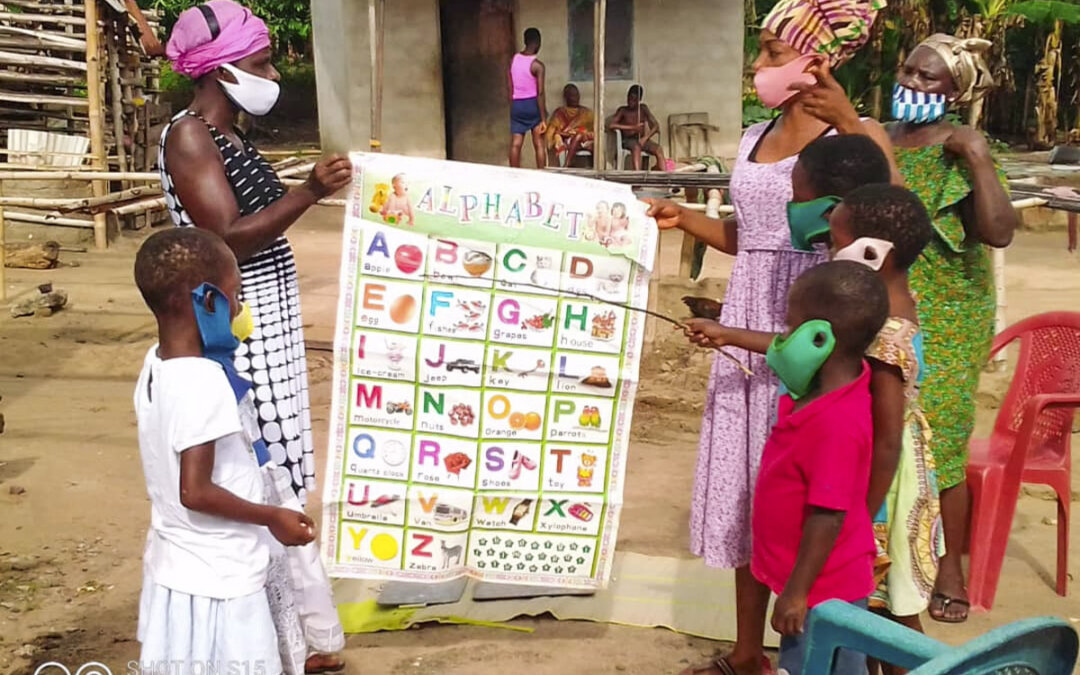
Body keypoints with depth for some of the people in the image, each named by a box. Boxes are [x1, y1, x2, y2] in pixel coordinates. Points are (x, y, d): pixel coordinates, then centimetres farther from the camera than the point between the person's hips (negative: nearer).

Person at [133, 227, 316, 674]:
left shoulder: (156, 365, 2)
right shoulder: (204, 382, -27)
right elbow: (196, 492, -25)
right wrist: (273, 517, -14)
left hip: (176, 569, 9)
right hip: (217, 579, -9)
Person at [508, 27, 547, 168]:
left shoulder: (513, 60, 4)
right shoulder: (537, 65, -12)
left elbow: (510, 90, 7)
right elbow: (540, 93, -16)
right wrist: (543, 119, -16)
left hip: (516, 105, 4)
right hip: (532, 104, -4)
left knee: (515, 144, 2)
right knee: (539, 145, 3)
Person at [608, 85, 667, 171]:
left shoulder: (643, 108, 7)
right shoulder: (623, 110, -2)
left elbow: (656, 126, 2)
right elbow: (610, 126, -16)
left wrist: (645, 138, -17)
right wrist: (632, 127, -18)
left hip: (642, 140, 3)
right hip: (628, 140, -3)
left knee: (658, 149, -26)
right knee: (636, 147, -38)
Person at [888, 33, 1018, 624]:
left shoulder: (960, 153, -7)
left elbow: (999, 232, -21)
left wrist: (978, 158, -24)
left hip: (944, 323, -4)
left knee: (938, 442, 0)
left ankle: (949, 570, 17)